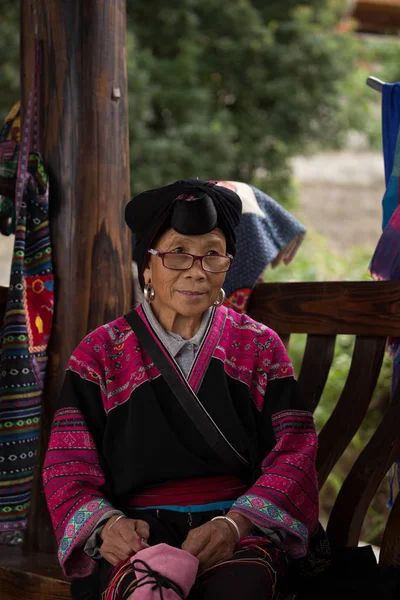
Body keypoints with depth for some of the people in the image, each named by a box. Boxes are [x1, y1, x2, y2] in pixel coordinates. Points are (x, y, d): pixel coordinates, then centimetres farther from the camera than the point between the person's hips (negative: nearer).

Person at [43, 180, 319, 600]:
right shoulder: (101, 355, 11)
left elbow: (293, 456, 4)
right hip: (137, 530, -1)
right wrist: (106, 525, -18)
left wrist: (233, 524, -16)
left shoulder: (260, 348, 14)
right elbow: (68, 467, 5)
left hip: (241, 531, 1)